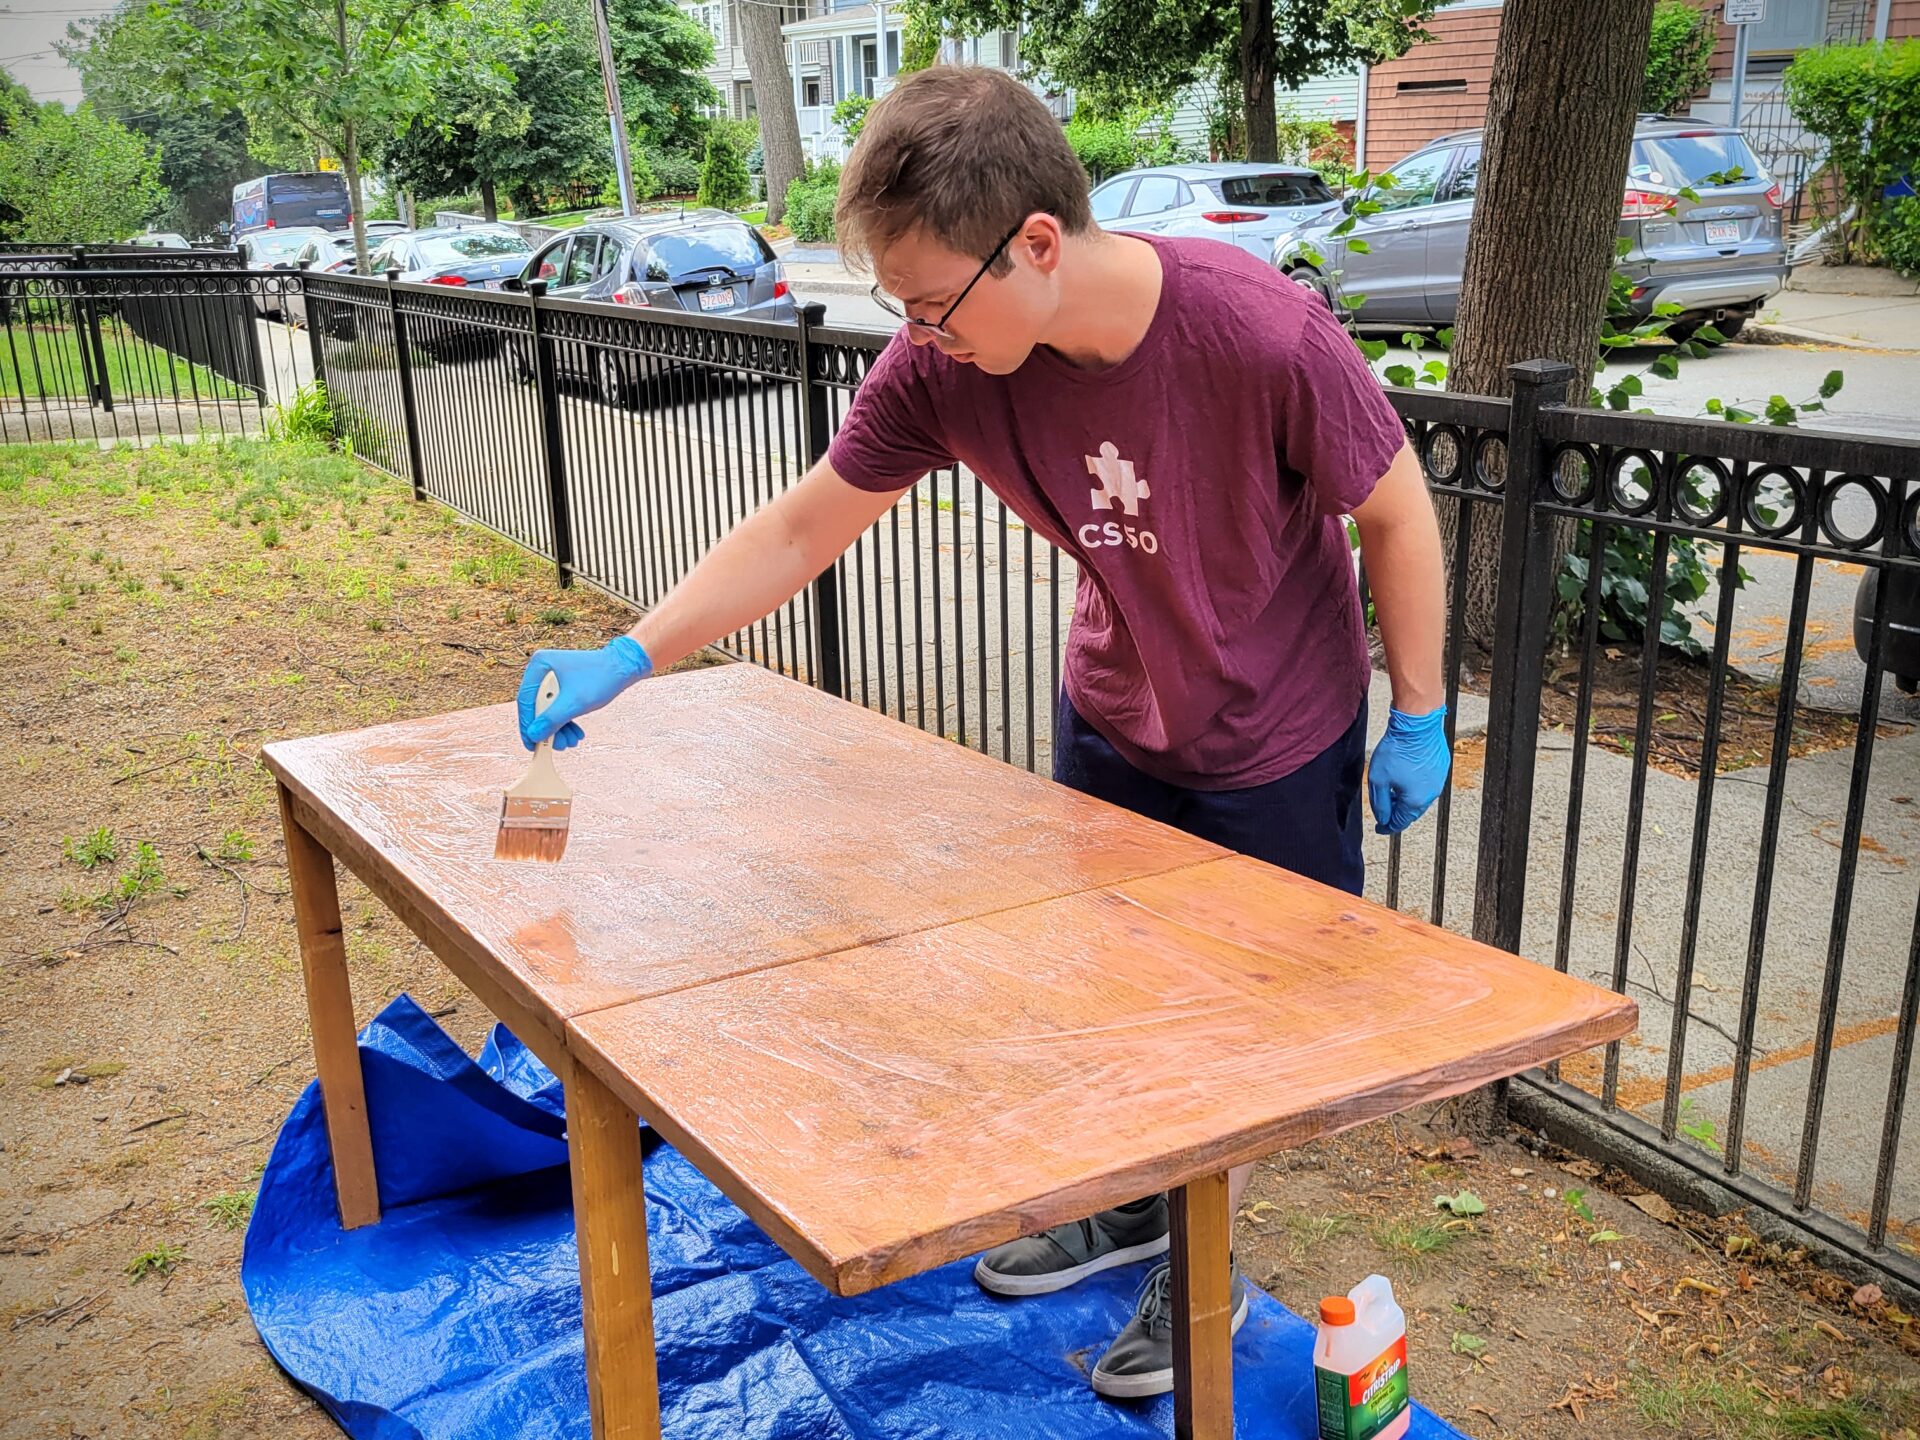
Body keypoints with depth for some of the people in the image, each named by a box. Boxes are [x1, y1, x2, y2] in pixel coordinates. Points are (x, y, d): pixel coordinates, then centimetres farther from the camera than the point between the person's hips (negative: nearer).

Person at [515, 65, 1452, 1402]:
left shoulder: (1264, 335, -34)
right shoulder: (940, 367, -22)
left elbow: (1396, 511, -18)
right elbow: (800, 529, -13)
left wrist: (1418, 718, -11)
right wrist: (626, 658, -18)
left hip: (1276, 741, -4)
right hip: (1111, 718, 5)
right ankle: (1129, 1204, 45)